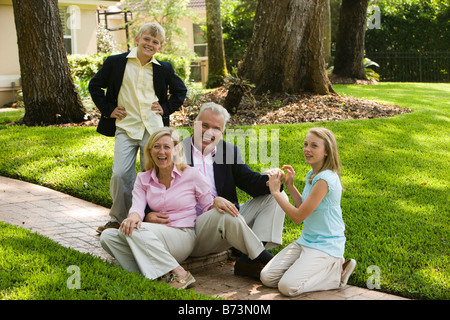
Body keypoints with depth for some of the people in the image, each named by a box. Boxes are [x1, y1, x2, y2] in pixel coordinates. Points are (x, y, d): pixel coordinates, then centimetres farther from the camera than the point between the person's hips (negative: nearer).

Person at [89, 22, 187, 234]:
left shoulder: (164, 69, 7)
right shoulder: (116, 63, 3)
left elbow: (180, 90, 22)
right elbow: (95, 85, 13)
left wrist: (166, 109, 8)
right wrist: (108, 109, 5)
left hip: (153, 128, 1)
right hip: (125, 128, -1)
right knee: (121, 174, -10)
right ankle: (118, 219, 9)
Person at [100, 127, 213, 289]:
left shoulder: (191, 174, 0)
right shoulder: (143, 179, 10)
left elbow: (209, 208, 7)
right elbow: (137, 205, -8)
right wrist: (134, 215, -28)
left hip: (183, 236, -5)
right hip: (155, 236, 5)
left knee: (135, 230, -30)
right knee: (107, 236, -17)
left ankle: (179, 274, -27)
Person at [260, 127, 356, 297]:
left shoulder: (325, 179, -22)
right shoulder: (312, 175, 7)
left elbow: (298, 216, -20)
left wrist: (275, 191, -10)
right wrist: (290, 185, 9)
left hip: (325, 246, -9)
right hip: (306, 241, 9)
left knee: (288, 287, -23)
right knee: (266, 278, 1)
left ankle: (337, 272, 0)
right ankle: (327, 267, 12)